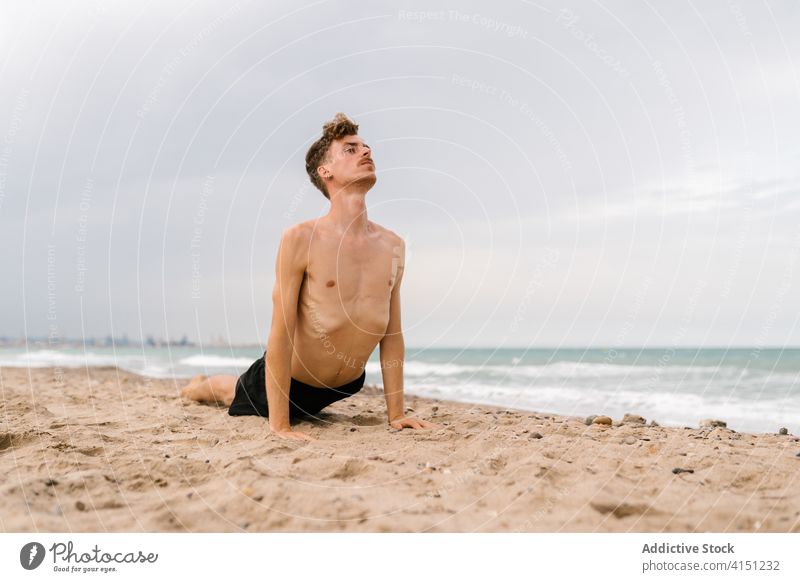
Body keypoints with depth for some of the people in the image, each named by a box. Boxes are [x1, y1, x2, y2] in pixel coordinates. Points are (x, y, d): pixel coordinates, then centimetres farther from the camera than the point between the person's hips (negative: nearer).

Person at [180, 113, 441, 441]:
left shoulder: (393, 247, -10)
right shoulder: (301, 239, -26)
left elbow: (392, 335, -4)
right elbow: (281, 334, -26)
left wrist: (396, 413, -5)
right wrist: (279, 425, -26)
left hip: (347, 385, 4)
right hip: (293, 379, -4)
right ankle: (196, 386, 59)